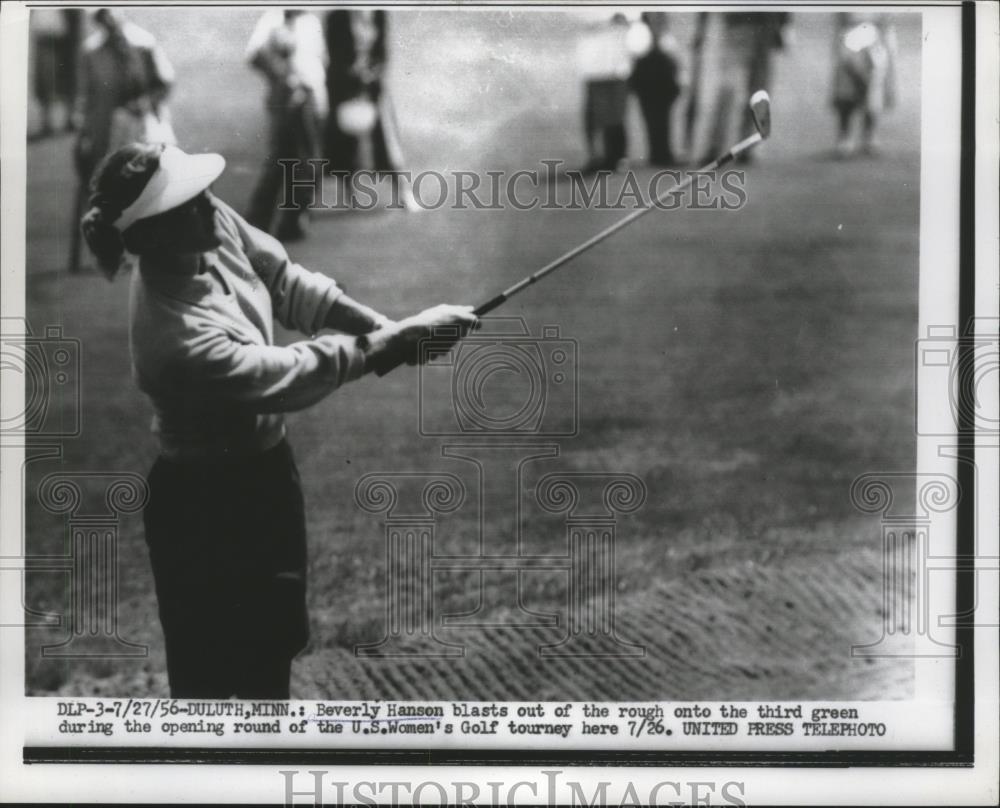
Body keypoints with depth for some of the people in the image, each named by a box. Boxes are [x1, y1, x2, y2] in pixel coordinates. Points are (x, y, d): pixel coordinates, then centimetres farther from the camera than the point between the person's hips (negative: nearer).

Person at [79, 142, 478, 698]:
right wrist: (399, 339, -21)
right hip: (207, 505, -8)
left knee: (274, 645, 23)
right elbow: (293, 374, -28)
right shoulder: (177, 339, -35)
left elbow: (285, 281, 2)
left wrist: (383, 328, -10)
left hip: (265, 470, 8)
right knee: (208, 672, 4)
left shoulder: (214, 223, -14)